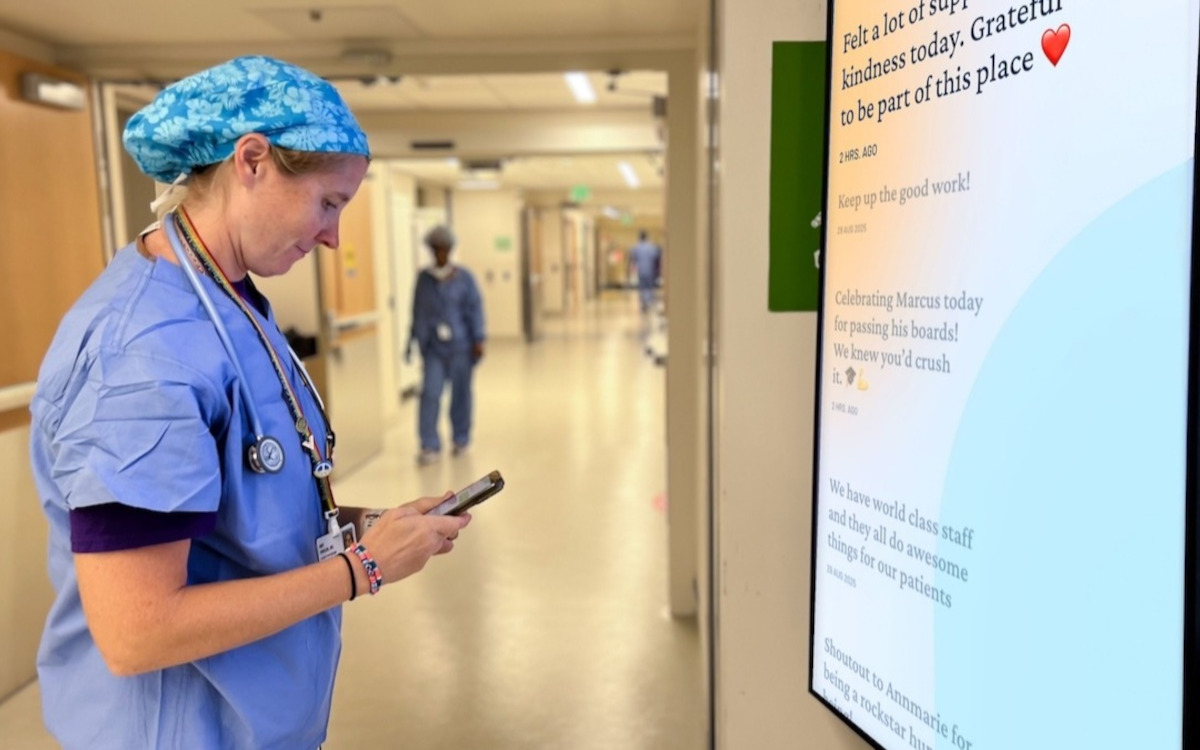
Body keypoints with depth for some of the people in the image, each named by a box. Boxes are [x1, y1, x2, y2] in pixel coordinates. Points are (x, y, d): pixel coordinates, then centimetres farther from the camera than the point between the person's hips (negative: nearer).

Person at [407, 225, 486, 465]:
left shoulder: (464, 277, -1)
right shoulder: (424, 278, 4)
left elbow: (475, 309, -2)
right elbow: (418, 311, 9)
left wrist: (478, 339, -7)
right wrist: (415, 339, 9)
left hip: (460, 346, -1)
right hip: (433, 347, 1)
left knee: (460, 394, 9)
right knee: (430, 393, -7)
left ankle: (461, 439, 25)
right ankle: (429, 446, -3)